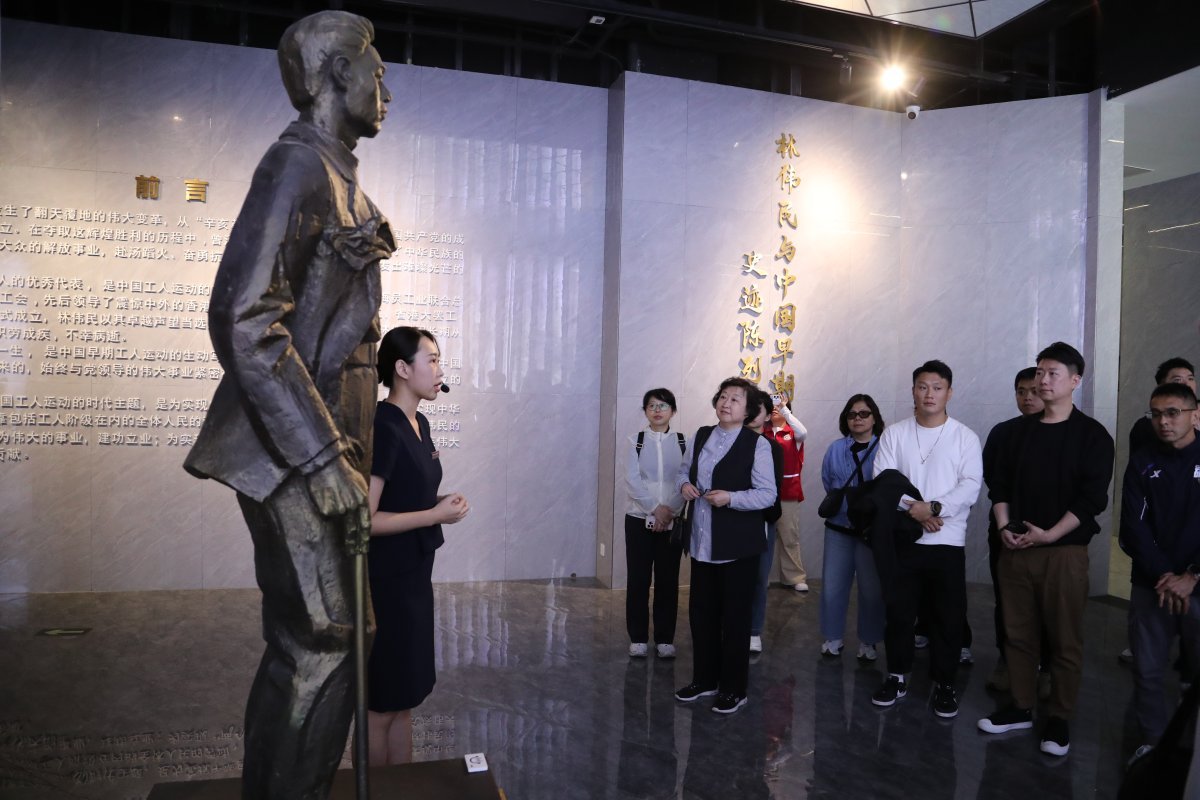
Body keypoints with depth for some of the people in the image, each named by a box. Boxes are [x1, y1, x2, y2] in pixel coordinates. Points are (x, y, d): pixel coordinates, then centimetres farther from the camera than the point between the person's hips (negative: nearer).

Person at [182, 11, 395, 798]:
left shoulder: (335, 177, 18)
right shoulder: (299, 164, -11)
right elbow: (243, 320, -22)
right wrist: (326, 460, -24)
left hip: (319, 450, 10)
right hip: (293, 452, -10)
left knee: (300, 650, 17)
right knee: (319, 651, -5)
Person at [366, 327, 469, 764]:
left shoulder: (418, 422, 8)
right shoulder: (382, 428, -19)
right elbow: (363, 520, -23)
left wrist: (442, 503, 2)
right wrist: (437, 515, -19)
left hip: (413, 574, 9)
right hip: (383, 581, -9)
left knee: (404, 697, 18)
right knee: (381, 704, 5)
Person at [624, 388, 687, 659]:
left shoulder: (683, 442, 2)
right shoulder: (636, 441, 0)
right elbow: (632, 480, -9)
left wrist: (669, 511, -15)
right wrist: (655, 508, -18)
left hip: (672, 520, 1)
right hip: (639, 518, -1)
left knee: (668, 580, 6)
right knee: (638, 579, 3)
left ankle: (665, 638, 17)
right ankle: (638, 637, 15)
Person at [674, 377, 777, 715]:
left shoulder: (757, 443, -10)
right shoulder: (701, 436, 8)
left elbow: (767, 494, -12)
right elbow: (685, 469, 20)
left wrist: (730, 498, -25)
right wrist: (684, 484, -3)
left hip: (737, 545, -6)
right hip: (701, 542, 6)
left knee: (735, 617, 6)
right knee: (701, 613, 15)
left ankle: (734, 688, 21)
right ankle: (704, 679, 31)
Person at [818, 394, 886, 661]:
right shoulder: (836, 449, 5)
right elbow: (828, 484, 10)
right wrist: (847, 507, 2)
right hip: (839, 528, 3)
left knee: (871, 589, 5)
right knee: (833, 587, 6)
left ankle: (868, 642, 23)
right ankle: (832, 637, 23)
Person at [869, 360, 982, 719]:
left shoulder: (965, 437, 1)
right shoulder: (894, 434, 4)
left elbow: (971, 486, -9)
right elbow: (881, 481, -4)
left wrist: (933, 507, -21)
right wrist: (913, 509, -17)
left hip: (948, 541, -1)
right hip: (903, 538, 1)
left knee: (948, 616, 6)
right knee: (898, 612, 9)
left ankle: (944, 684, 21)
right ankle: (897, 677, 25)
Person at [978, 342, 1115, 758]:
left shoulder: (1092, 434, -2)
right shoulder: (1020, 430, 11)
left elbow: (1092, 497, -9)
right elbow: (1000, 483, 12)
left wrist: (1049, 534, -14)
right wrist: (1004, 528, -2)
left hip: (1064, 551, -4)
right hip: (1015, 550, 4)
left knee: (1065, 639, 3)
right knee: (1018, 633, 10)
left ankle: (1059, 719, 15)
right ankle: (1020, 708, 23)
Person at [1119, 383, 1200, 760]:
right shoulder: (1142, 463, 6)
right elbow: (1133, 528, 0)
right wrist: (1161, 575, -10)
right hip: (1150, 585, 2)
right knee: (1147, 670, 4)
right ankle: (1152, 741, 19)